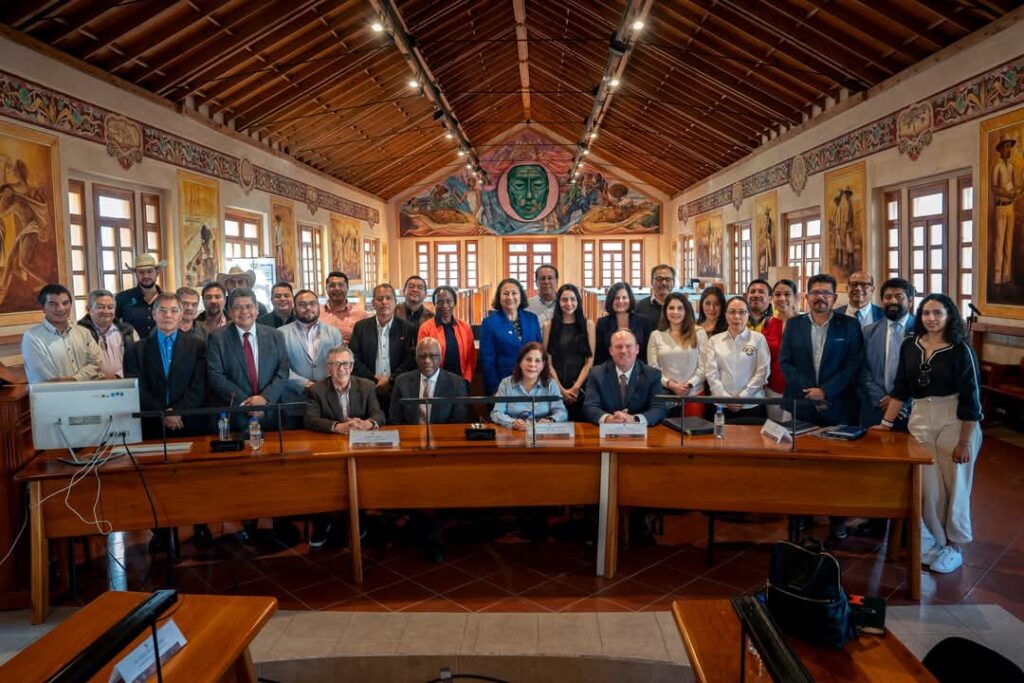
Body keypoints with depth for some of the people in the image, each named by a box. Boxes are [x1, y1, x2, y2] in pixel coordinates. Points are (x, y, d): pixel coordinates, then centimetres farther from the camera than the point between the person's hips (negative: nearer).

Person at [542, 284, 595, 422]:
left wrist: (576, 387, -8)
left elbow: (590, 360, 1)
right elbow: (548, 361, 1)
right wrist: (561, 389, -8)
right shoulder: (549, 326, 5)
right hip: (556, 387, 0)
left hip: (582, 387, 0)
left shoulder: (588, 325, 6)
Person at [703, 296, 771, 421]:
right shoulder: (714, 340, 7)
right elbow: (711, 373, 1)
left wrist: (742, 398, -10)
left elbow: (762, 372, -2)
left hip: (752, 405, -1)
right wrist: (726, 398, -10)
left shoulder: (758, 338, 4)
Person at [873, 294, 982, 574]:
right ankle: (931, 542, 23)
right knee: (927, 486, 6)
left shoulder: (961, 350, -9)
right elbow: (900, 389, 9)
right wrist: (886, 422, 5)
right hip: (920, 419, 3)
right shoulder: (909, 346, 3)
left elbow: (971, 398, -10)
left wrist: (964, 442, -12)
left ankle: (953, 546, 24)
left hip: (955, 421, -3)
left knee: (954, 485, 8)